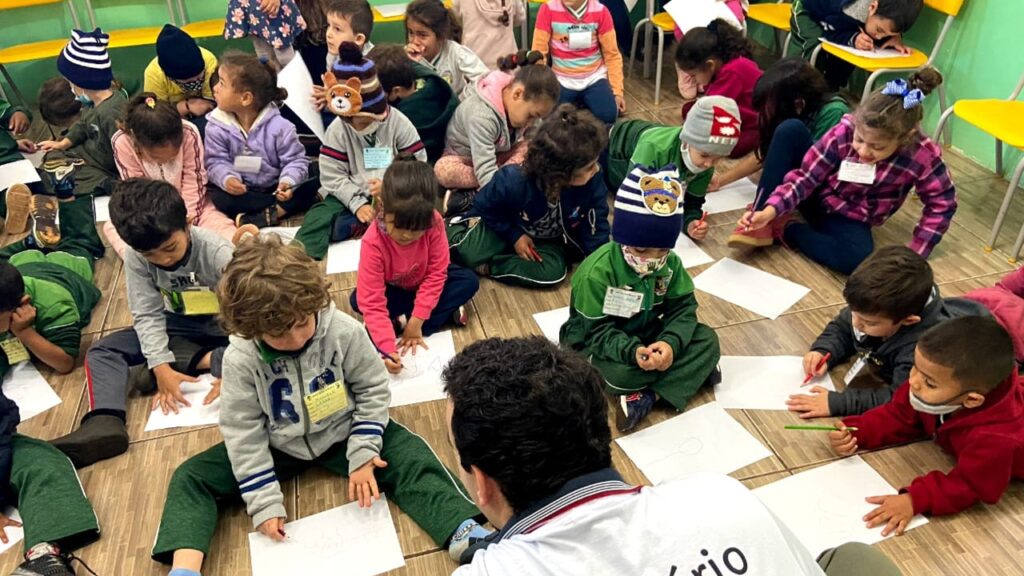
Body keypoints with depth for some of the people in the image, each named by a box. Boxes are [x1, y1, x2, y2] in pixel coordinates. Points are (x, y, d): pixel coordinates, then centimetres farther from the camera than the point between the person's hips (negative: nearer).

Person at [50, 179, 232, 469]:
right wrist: (161, 366, -30)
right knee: (102, 351, -11)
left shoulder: (216, 251, -27)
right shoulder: (135, 258, -17)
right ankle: (104, 422, -33)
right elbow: (148, 314, -16)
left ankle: (191, 361, -24)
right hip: (181, 324, 3)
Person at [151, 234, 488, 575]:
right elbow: (243, 430, -14)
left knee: (411, 458, -23)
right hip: (277, 446, 2)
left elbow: (373, 389, -10)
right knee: (192, 478, -8)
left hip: (343, 434, -1)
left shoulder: (344, 332, -23)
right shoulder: (240, 358, -22)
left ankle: (464, 534, -30)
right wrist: (264, 501, -15)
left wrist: (362, 454, -15)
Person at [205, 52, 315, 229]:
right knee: (220, 198, -32)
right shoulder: (217, 127, -8)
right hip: (240, 190, 1)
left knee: (311, 187, -24)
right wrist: (227, 178, -33)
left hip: (273, 188, 0)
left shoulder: (278, 126, -14)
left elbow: (295, 160, -11)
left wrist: (288, 182, -31)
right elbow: (216, 162, -9)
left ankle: (258, 218, -31)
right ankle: (278, 209, -26)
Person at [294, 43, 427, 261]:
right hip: (352, 195, 1)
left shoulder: (399, 124, -5)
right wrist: (357, 203, -17)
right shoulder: (337, 129, 0)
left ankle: (355, 225, -35)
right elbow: (331, 176, -4)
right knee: (321, 215, -26)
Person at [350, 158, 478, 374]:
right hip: (392, 290, -1)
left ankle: (403, 320, -24)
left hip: (423, 283, 1)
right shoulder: (373, 242, -35)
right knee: (358, 300, -30)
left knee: (469, 281, -21)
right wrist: (387, 348, -48)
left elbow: (436, 274, -23)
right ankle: (446, 312, -22)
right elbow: (372, 303, -37)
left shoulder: (434, 224, -31)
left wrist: (417, 321, -28)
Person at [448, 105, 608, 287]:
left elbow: (596, 230, -17)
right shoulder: (514, 182, -35)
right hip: (508, 226, -3)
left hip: (548, 240, 3)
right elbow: (485, 206, -15)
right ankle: (455, 228, 10)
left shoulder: (593, 183, -30)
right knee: (470, 253, -25)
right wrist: (514, 236, -17)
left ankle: (486, 267, -16)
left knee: (554, 271, -28)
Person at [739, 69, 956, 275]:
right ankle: (766, 223, -24)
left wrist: (915, 254, -13)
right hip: (813, 196, 0)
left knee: (859, 259, -36)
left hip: (850, 218, 0)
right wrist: (770, 211, -34)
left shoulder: (923, 157, -25)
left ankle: (784, 230, -18)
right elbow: (805, 177, -19)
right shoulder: (844, 132, -26)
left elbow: (942, 203, -8)